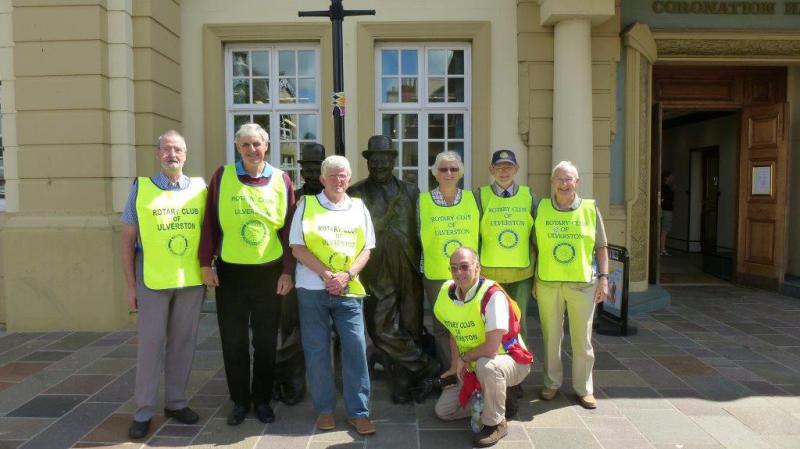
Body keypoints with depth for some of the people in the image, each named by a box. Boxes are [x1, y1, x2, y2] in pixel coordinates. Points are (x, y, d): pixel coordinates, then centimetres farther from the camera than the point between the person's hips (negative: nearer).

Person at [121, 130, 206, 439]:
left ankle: (175, 402, 26)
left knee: (183, 343, 11)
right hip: (152, 279, -2)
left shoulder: (200, 188, 5)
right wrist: (131, 284, -2)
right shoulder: (141, 188, 1)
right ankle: (143, 412, 16)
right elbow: (128, 240, 2)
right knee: (150, 344, 4)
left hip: (192, 280, 2)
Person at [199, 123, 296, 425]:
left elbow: (289, 229, 2)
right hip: (230, 272, 0)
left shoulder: (281, 180, 1)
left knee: (266, 341, 10)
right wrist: (206, 264, -4)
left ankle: (262, 399, 26)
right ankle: (240, 401, 25)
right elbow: (209, 222, 0)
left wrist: (287, 271, -1)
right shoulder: (222, 176, 0)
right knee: (233, 341, 9)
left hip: (269, 273, 0)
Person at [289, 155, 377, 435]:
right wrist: (327, 275, -13)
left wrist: (346, 275, -10)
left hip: (349, 289, 2)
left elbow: (366, 249, 7)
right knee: (317, 350, 5)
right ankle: (324, 409, 20)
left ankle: (358, 412, 9)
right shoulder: (306, 205, 3)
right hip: (313, 288, -1)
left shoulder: (359, 208, 9)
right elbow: (297, 247, -3)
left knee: (356, 348, -1)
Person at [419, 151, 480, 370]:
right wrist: (425, 264, 6)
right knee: (442, 326, 6)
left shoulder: (472, 198, 4)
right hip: (436, 275, -1)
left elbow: (479, 234, 10)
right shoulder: (423, 200, 0)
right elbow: (420, 237, 6)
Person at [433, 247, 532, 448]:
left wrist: (463, 358, -17)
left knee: (486, 365, -41)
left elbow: (491, 348, -34)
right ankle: (498, 400, 20)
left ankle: (496, 423, -15)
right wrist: (456, 365, 0)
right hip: (473, 368, 7)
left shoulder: (493, 295, -29)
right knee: (443, 411, 5)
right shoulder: (446, 292, -7)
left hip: (511, 361, -7)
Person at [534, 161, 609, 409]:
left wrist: (603, 277, 0)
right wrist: (533, 279, 6)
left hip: (583, 283, 0)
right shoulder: (541, 208, 3)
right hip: (548, 283, 1)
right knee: (551, 337, 11)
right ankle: (552, 383, 27)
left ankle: (584, 388, 23)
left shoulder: (590, 208, 2)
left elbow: (601, 246, 7)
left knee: (582, 339, 8)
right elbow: (535, 247, 7)